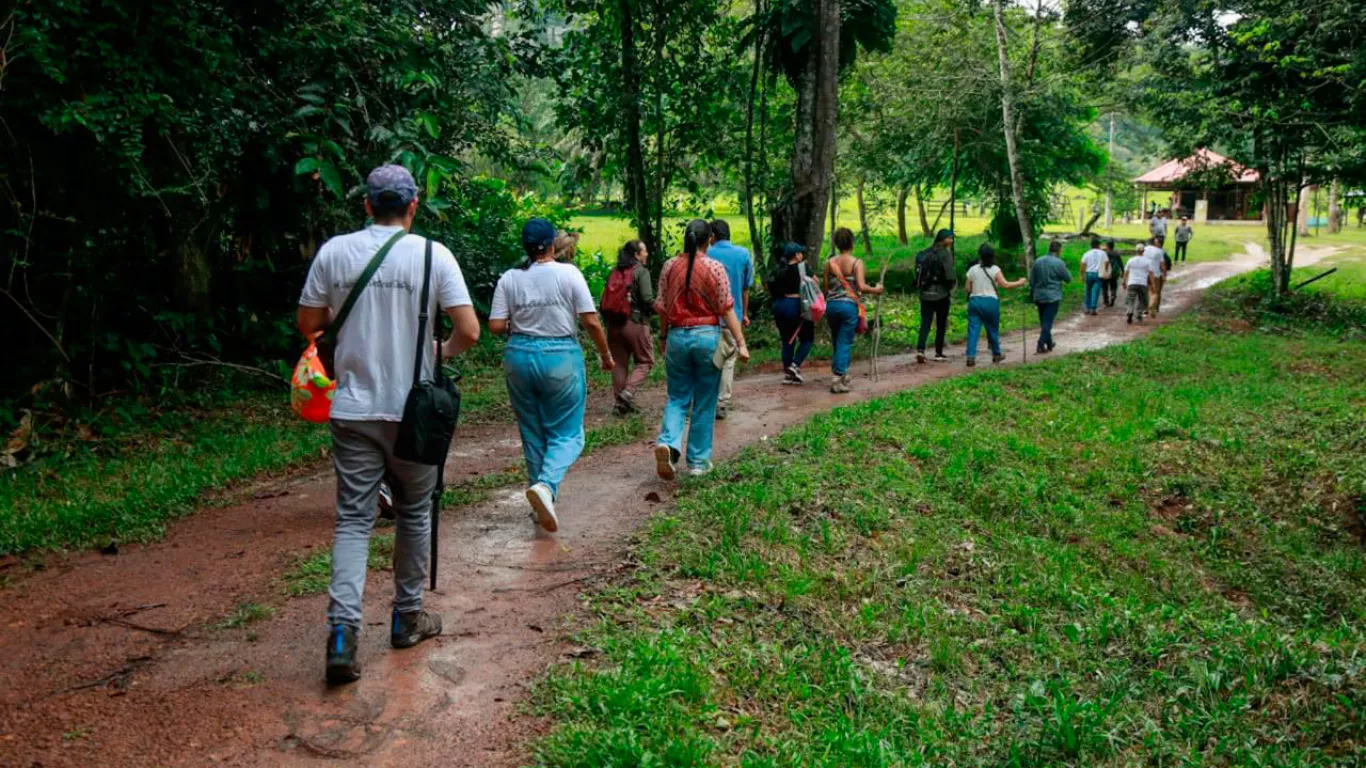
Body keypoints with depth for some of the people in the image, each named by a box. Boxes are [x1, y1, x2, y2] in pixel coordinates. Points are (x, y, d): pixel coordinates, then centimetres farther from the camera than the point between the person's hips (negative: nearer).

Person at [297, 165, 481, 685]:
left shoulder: (333, 252, -1)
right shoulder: (432, 255, -7)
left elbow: (308, 324, 6)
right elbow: (469, 332, -11)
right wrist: (445, 351, 10)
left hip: (352, 409, 2)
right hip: (411, 409, -1)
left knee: (353, 519, 5)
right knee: (414, 514, 15)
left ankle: (343, 629, -9)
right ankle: (407, 618, 27)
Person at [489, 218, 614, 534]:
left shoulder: (509, 278, 0)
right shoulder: (568, 273, -7)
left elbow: (496, 325, -3)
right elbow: (591, 321, -8)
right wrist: (606, 354, 5)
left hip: (519, 356, 3)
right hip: (561, 357, -3)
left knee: (532, 433, 14)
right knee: (566, 433, 5)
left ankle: (542, 504, 21)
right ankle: (545, 485, -21)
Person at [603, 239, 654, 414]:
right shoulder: (641, 271, -8)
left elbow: (604, 301, 11)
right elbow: (647, 299, -17)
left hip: (614, 324, 6)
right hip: (636, 322, -6)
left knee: (619, 362, 12)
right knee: (645, 361, 5)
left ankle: (620, 401, 15)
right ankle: (628, 392, -13)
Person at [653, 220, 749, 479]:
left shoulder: (670, 267, 2)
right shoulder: (714, 268, -7)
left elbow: (662, 307, 9)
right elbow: (726, 309, -9)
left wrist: (663, 336, 23)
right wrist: (741, 343, -6)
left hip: (677, 336, 2)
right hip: (707, 336, -2)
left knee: (677, 398, 12)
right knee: (704, 403, 9)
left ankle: (668, 443, -14)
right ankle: (698, 461, 14)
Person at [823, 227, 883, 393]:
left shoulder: (829, 263, 3)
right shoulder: (856, 263, -8)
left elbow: (825, 288, 4)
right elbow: (861, 286, -17)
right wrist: (875, 290, 1)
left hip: (831, 304, 4)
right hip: (849, 305, -4)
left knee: (837, 341, 17)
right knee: (845, 343, 1)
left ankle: (841, 374, 28)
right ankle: (838, 379, -5)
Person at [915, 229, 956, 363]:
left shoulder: (924, 254, 7)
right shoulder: (945, 253, -11)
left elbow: (918, 273, 9)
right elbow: (950, 275, -15)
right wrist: (953, 283, 4)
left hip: (925, 294, 4)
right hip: (941, 294, -4)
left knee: (925, 323, 4)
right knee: (941, 324, 8)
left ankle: (920, 349, -15)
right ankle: (938, 353, 12)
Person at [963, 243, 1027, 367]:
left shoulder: (972, 270, 3)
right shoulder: (994, 269, -6)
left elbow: (968, 288, 5)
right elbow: (1005, 284, -10)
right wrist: (1020, 282, 4)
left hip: (974, 300, 2)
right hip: (990, 302, -2)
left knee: (973, 330, -2)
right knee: (993, 329, 13)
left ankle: (971, 356, -15)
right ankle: (996, 354, 29)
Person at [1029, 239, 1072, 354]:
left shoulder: (1038, 262, 5)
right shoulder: (1058, 263, -11)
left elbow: (1031, 281, 9)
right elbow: (1068, 279, -2)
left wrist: (1032, 295, 18)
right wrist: (1065, 269, 16)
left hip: (1039, 296, 5)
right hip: (1053, 297, -5)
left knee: (1044, 321, 16)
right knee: (1048, 322, -3)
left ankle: (1049, 343, 27)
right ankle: (1041, 345, -10)